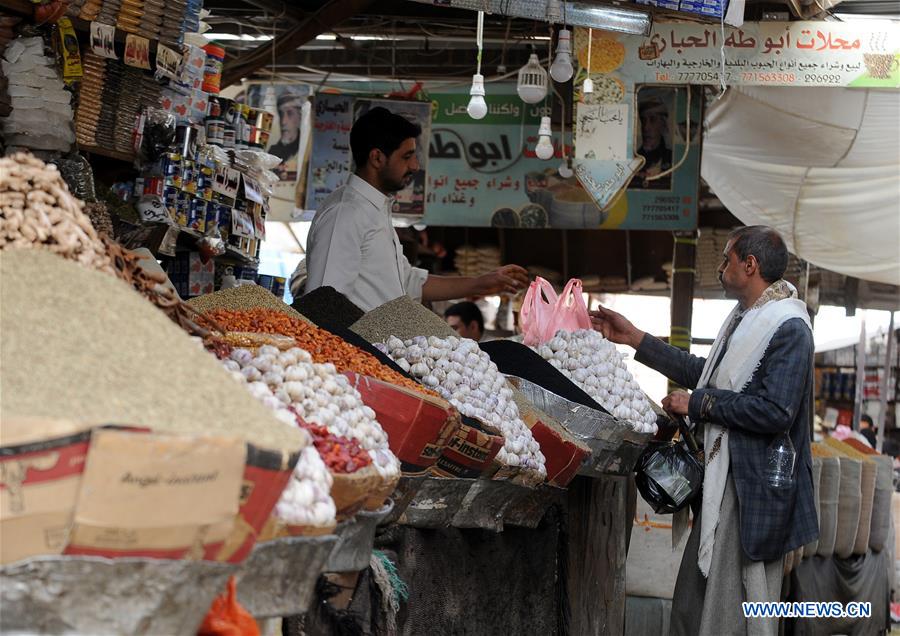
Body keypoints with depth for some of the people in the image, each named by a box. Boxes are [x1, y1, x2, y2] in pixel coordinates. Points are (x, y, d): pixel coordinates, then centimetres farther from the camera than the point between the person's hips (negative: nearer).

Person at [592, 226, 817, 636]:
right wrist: (633, 339, 22)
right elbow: (704, 373, 23)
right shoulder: (745, 319, 15)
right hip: (720, 477, 10)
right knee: (694, 600, 15)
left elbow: (775, 411, -25)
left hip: (753, 487, -10)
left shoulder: (789, 329, -17)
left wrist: (698, 403, -16)